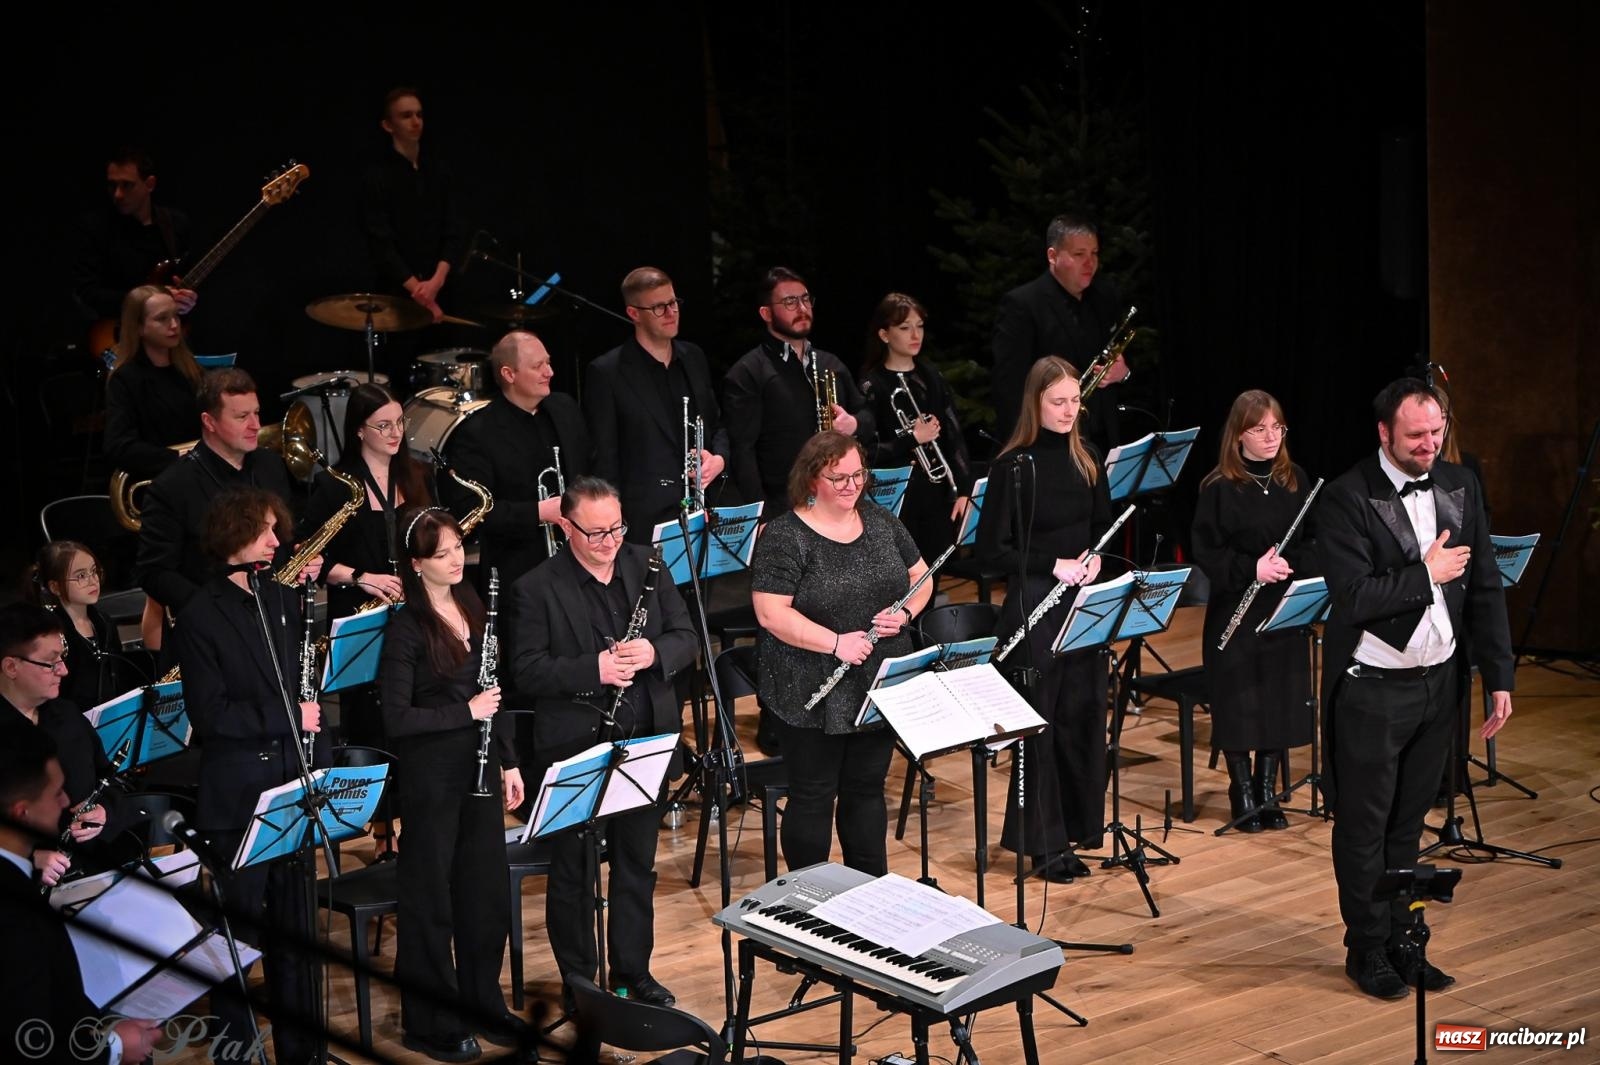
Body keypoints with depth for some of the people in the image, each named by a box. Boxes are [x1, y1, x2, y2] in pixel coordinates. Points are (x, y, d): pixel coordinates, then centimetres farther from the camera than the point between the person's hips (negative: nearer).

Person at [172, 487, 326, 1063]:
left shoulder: (285, 601, 10)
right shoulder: (201, 615, -7)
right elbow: (210, 714, -13)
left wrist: (319, 766, 6)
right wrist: (289, 716, -14)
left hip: (293, 787, 5)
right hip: (237, 797, -5)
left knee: (297, 927, 11)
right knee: (240, 930, 3)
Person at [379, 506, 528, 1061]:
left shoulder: (473, 607, 5)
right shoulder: (406, 628, -16)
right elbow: (396, 719, -19)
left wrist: (508, 761, 11)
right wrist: (465, 711, -20)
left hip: (479, 768, 7)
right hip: (431, 774, -7)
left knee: (487, 889, 14)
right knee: (431, 898, 5)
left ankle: (482, 1004, 31)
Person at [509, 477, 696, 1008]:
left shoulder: (646, 566, 2)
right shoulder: (537, 588, -11)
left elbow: (685, 637, 4)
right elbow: (527, 670, -14)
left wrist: (654, 653, -18)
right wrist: (593, 669, -27)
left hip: (644, 746, 4)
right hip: (575, 751, -4)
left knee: (637, 865, 16)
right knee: (572, 872, 8)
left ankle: (633, 970, 31)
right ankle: (579, 981, 23)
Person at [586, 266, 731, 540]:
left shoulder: (694, 358, 13)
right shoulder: (607, 373, -5)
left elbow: (717, 424, 23)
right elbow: (604, 461, -5)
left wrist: (719, 459, 1)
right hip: (647, 524, -5)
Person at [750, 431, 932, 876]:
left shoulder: (880, 521, 6)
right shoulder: (784, 537, -13)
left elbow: (920, 575, 13)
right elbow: (770, 613, -19)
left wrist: (905, 611, -8)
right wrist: (836, 643, -25)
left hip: (880, 688, 5)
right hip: (813, 698, -5)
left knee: (867, 789, 16)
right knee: (813, 797, 6)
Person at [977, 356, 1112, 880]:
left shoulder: (1086, 460, 7)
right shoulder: (1014, 466, -10)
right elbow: (991, 550, -11)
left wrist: (1094, 559, -4)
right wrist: (1053, 566, -19)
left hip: (1085, 603, 6)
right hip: (1033, 606, -5)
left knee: (1084, 714, 9)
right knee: (1039, 720, 0)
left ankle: (1080, 825, 21)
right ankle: (1044, 840, 8)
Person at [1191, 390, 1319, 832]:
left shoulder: (1296, 481, 5)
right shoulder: (1219, 488, -7)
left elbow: (1314, 542, 5)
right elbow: (1204, 552, -9)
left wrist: (1289, 566, -15)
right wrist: (1251, 568, -22)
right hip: (1236, 613, -3)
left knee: (1281, 700, 7)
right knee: (1238, 702, 2)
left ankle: (1268, 791, 21)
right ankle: (1242, 792, 17)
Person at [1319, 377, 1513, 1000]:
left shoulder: (1459, 487, 3)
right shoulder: (1347, 500, -15)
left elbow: (1485, 588, 6)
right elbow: (1352, 599, -24)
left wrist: (1499, 677, 2)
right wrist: (1427, 573, -18)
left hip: (1437, 684, 5)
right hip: (1372, 691, -5)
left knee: (1408, 824, 17)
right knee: (1365, 827, 8)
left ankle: (1399, 940, 29)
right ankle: (1367, 949, 22)